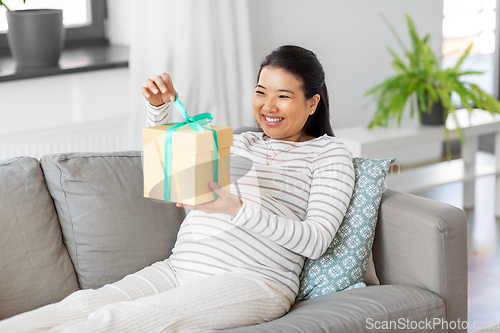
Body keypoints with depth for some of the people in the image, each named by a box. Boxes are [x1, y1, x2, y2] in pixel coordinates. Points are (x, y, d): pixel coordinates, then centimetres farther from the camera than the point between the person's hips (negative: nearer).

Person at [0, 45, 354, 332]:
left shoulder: (329, 152, 10)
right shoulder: (242, 143, 27)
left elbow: (317, 240, -5)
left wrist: (237, 209, -17)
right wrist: (158, 107, 15)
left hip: (253, 281, -6)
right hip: (177, 269, 6)